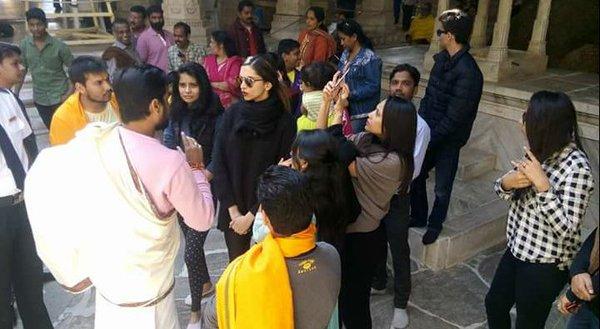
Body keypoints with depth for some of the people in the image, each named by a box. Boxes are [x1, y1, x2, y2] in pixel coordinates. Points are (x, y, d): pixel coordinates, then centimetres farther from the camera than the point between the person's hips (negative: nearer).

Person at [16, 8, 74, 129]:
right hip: (40, 98, 4)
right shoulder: (24, 45, -3)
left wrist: (70, 92, -17)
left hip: (60, 96, -4)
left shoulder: (59, 46, -13)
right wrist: (16, 93, 2)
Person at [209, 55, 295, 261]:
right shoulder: (232, 114, -2)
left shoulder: (284, 121, -10)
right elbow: (219, 163, -3)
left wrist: (251, 215, -9)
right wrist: (233, 210, -8)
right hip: (233, 209, 2)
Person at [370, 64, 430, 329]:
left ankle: (400, 303, 31)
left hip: (397, 197, -5)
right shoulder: (380, 114, -1)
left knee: (399, 250, 11)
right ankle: (378, 283, 49)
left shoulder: (420, 126, -16)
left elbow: (411, 171, -22)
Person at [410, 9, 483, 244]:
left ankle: (435, 225, 35)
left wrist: (431, 139, -16)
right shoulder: (442, 59, 2)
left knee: (442, 189, 11)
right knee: (415, 175, 16)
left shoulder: (468, 72, -24)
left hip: (448, 139, -7)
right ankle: (418, 217, 38)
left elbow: (454, 117, -22)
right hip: (430, 132, 7)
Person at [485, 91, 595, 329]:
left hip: (546, 265, -7)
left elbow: (566, 230, -29)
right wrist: (506, 182, -18)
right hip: (517, 250, 7)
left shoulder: (577, 167, -25)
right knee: (494, 304, 24)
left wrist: (542, 185, -35)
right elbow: (508, 193, 5)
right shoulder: (539, 150, -3)